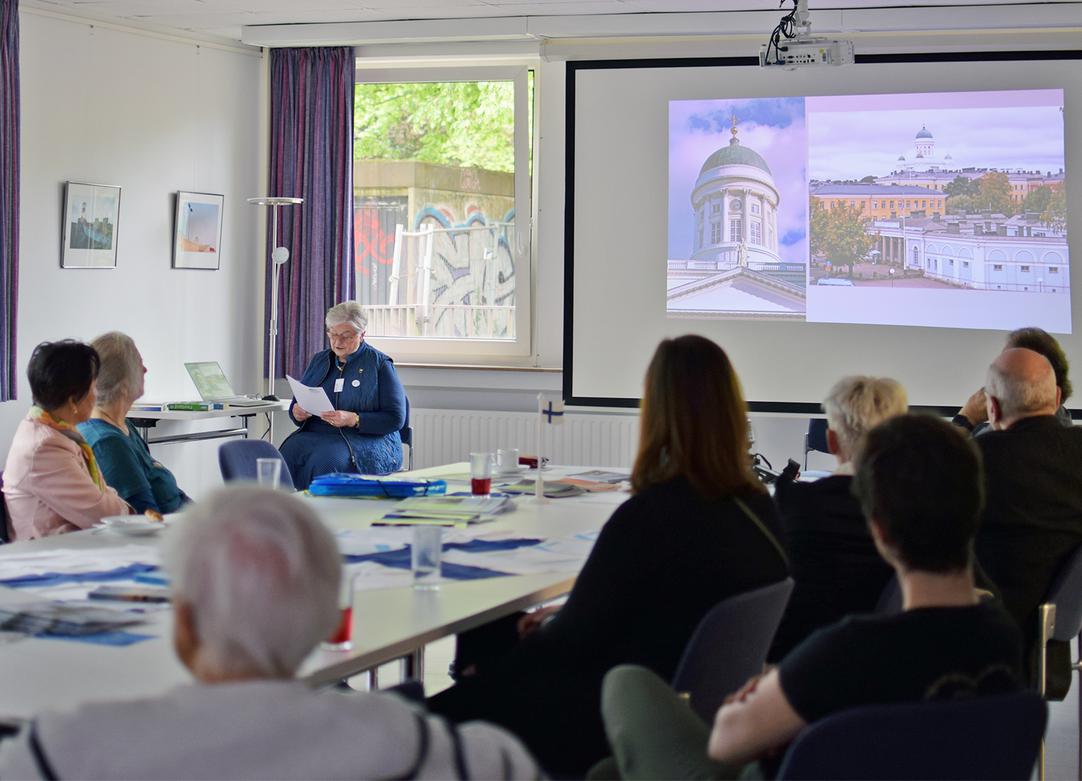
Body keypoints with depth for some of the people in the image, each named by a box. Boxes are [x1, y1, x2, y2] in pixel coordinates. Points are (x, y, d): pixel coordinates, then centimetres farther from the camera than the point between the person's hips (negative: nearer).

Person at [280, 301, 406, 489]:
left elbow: (396, 418, -5)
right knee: (289, 454, -30)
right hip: (315, 434, 5)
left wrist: (353, 420, -17)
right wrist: (297, 412, -1)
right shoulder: (320, 360, 19)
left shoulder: (380, 364, 2)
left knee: (326, 460, -37)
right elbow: (296, 405, 25)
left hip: (368, 440, -4)